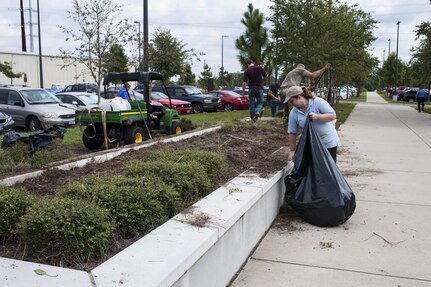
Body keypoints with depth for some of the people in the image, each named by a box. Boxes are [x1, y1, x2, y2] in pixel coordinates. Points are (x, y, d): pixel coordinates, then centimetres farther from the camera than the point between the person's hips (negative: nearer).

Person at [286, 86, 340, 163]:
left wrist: (317, 117, -31)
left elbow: (333, 115, -17)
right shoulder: (293, 113, -7)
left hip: (329, 142, -3)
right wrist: (292, 150, -4)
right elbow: (291, 133, -3)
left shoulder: (318, 102, -17)